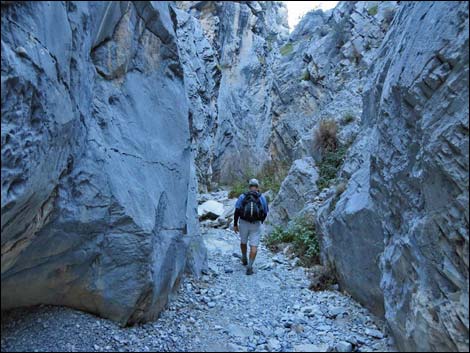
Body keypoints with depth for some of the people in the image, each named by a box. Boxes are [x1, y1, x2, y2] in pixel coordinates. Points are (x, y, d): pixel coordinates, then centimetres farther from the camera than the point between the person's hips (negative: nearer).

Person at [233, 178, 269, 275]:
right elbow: (265, 213, 6)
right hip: (256, 224, -1)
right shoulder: (262, 198, 1)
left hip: (243, 223, 1)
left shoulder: (242, 196, 0)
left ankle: (244, 259, 42)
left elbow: (236, 211, -7)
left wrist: (235, 224, -1)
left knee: (243, 241, 24)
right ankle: (249, 267, -8)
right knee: (254, 246, 1)